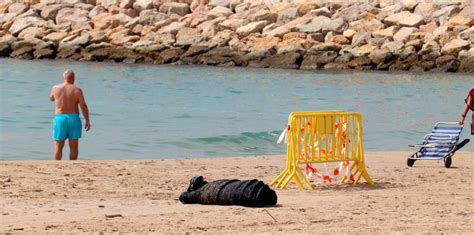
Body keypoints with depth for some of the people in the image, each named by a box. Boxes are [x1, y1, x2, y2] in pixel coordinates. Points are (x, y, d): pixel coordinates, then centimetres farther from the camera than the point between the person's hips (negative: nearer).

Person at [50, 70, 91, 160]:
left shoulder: (55, 88, 0)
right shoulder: (77, 90, -6)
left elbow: (51, 98, 21)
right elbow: (83, 106, -8)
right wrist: (87, 120, -1)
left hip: (60, 118, 1)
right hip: (73, 118, -1)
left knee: (58, 146, 4)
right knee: (74, 146, 8)